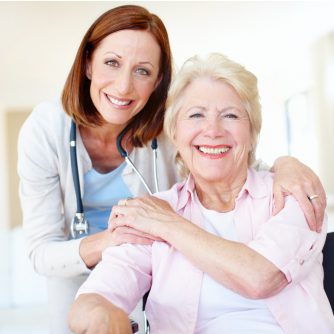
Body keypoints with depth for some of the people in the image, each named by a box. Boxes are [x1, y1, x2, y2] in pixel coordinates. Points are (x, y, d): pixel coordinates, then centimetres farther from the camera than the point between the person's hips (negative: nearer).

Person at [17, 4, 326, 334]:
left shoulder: (166, 129, -25)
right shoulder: (44, 130, -27)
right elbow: (41, 251, -25)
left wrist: (285, 164, -41)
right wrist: (102, 243, -46)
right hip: (75, 272, 0)